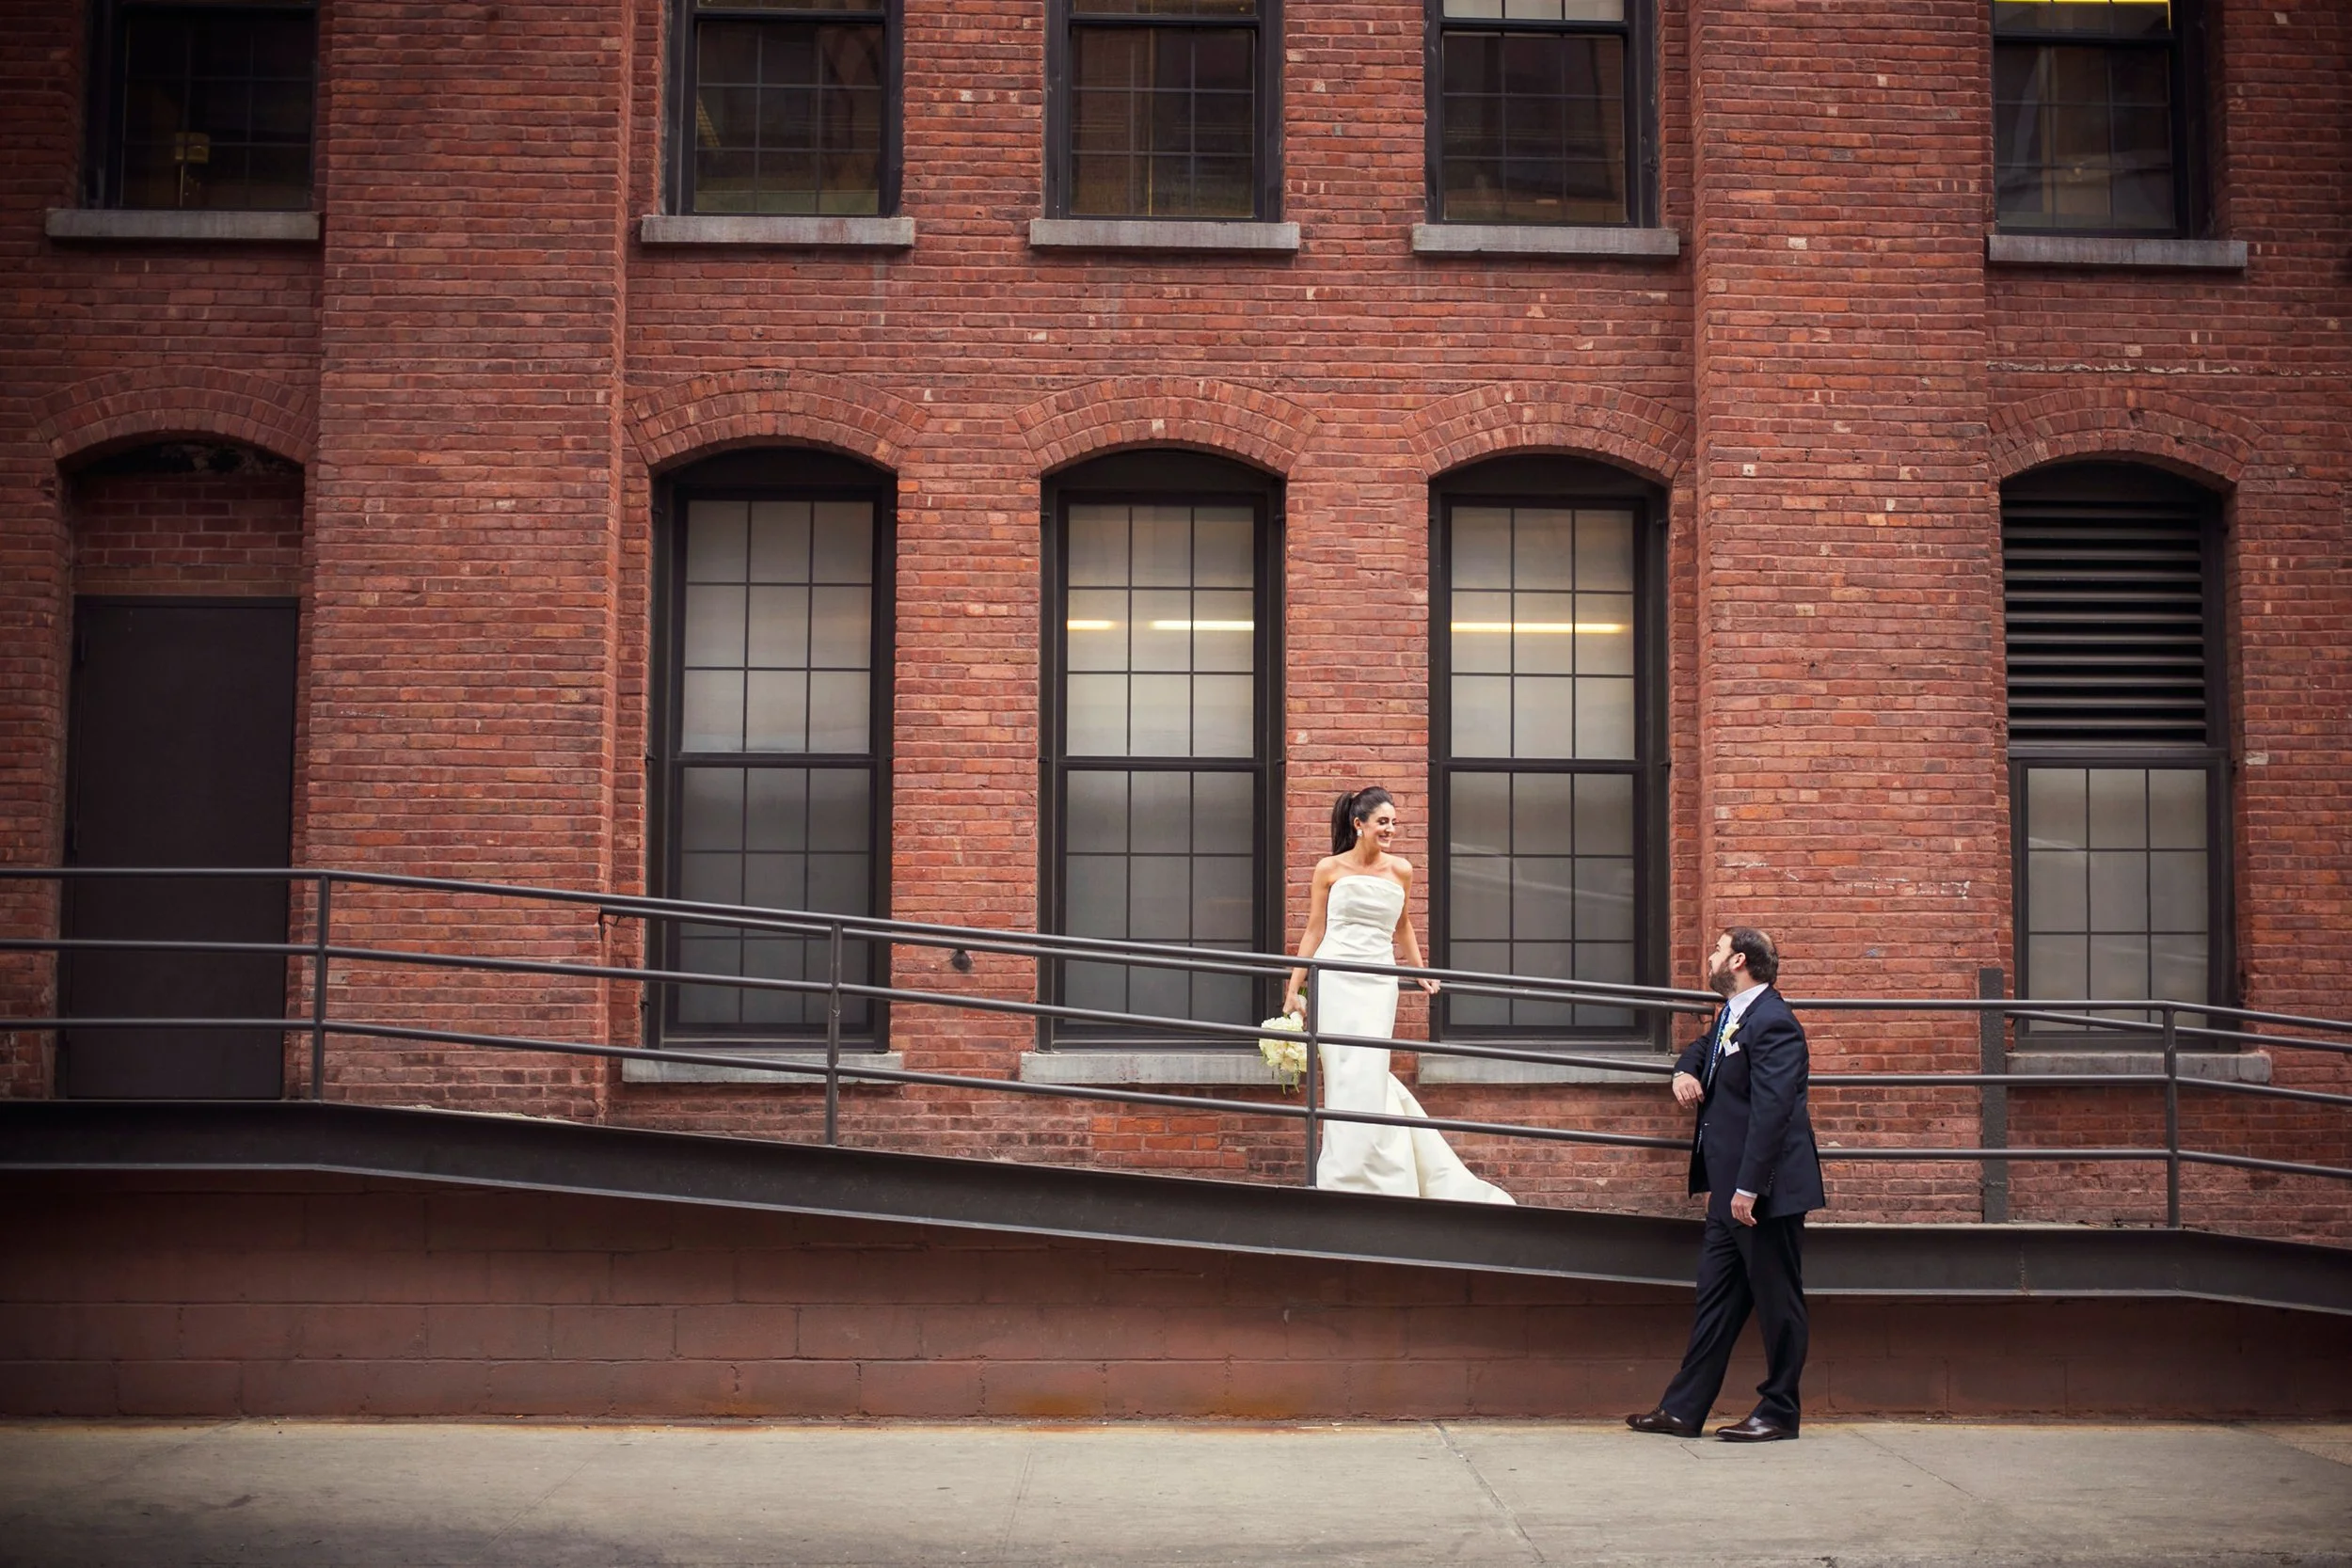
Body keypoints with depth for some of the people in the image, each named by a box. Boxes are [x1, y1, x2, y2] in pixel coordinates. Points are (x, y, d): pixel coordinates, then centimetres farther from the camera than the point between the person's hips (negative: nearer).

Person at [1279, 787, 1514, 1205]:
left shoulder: (1400, 870, 7)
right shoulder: (1329, 869, 2)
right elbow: (1314, 931, 6)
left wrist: (1420, 971, 21)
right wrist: (1293, 990, 3)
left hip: (1378, 984, 1)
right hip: (1334, 980, -1)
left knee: (1367, 1080, -4)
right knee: (1345, 1078, -2)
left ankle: (1358, 1179, 6)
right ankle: (1345, 1177, 7)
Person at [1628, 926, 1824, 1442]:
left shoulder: (1772, 1023, -16)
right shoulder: (1730, 1018, 14)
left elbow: (1772, 1110, -23)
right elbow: (1701, 1050, 36)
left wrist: (1748, 1187, -25)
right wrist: (1686, 1072, 11)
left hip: (1765, 1191, -10)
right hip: (1729, 1192, 10)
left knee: (1777, 1303, 2)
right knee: (1715, 1302, 11)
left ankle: (1778, 1413, 10)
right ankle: (1682, 1410, 15)